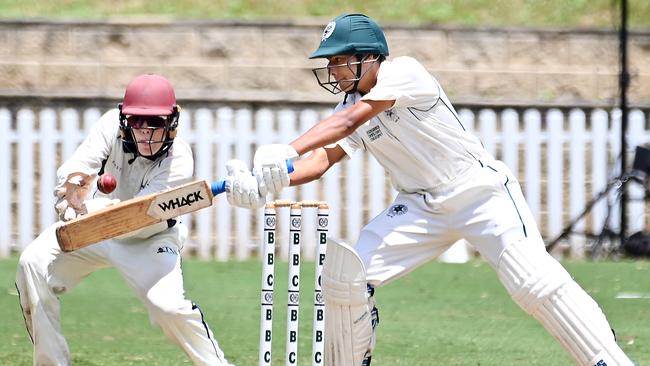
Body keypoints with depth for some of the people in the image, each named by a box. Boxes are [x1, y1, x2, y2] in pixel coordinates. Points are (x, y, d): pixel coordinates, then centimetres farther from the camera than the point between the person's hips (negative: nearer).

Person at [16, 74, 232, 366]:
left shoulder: (178, 163, -31)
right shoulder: (113, 124, -22)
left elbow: (134, 216, -39)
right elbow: (78, 165, -32)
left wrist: (86, 207, -57)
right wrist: (74, 181, -58)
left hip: (150, 240, -4)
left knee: (169, 305, -27)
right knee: (33, 264, -14)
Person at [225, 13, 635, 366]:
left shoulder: (405, 73, -18)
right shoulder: (351, 106, 3)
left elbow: (350, 119, -31)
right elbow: (321, 159, -11)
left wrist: (287, 151, -42)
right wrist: (264, 181, -30)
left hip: (481, 191, -7)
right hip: (420, 206, 7)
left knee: (536, 281, -23)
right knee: (346, 273, -7)